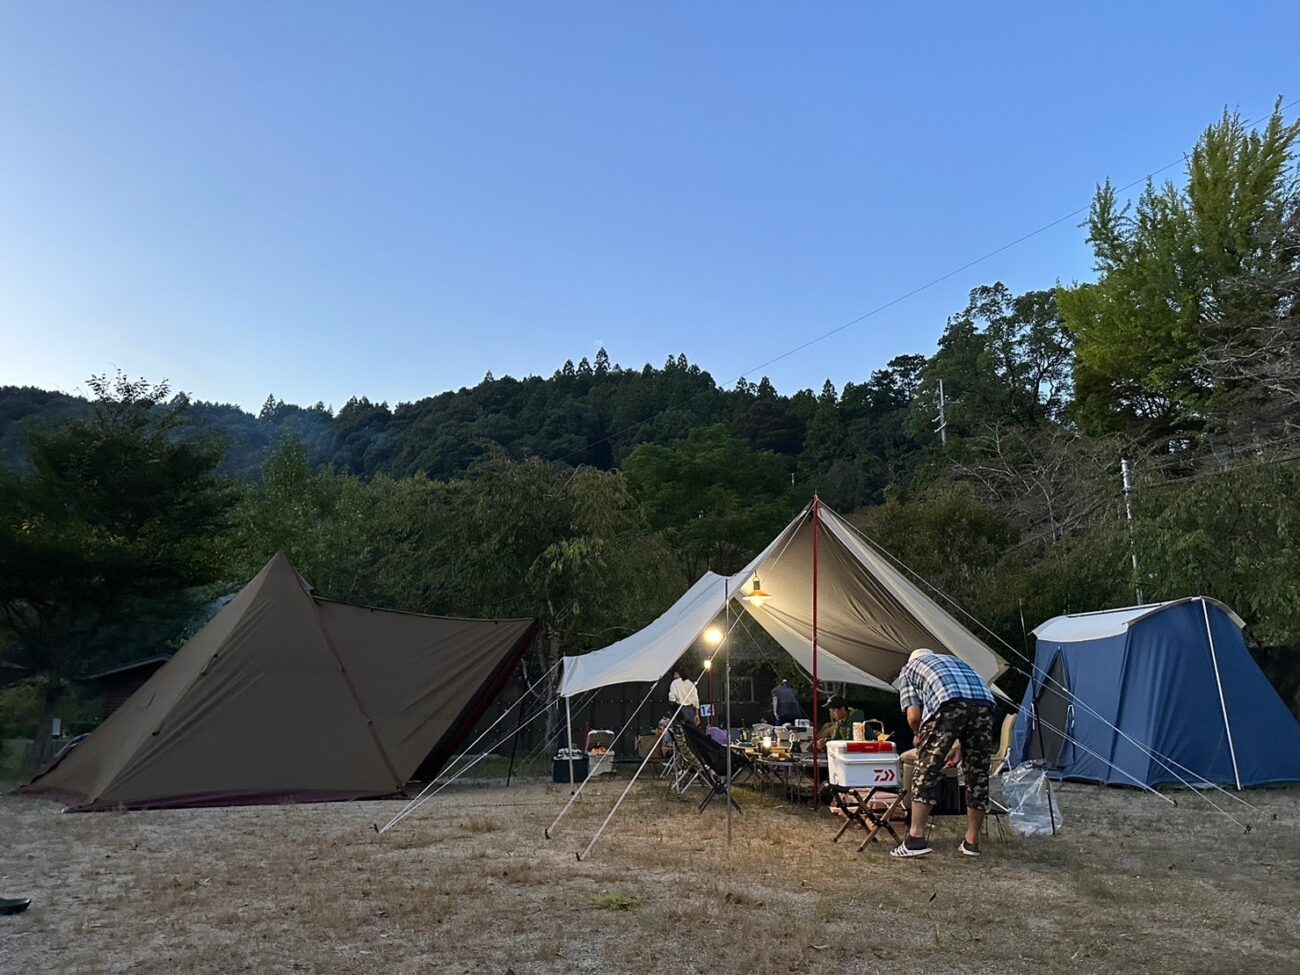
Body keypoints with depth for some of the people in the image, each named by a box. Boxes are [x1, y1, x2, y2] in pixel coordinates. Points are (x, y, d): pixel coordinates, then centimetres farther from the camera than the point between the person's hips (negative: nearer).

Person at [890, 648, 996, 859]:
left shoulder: (909, 669, 29)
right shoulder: (955, 661, 42)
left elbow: (913, 716, 13)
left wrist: (921, 736, 32)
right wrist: (961, 745, 35)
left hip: (948, 703, -5)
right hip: (984, 702, 5)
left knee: (926, 769, 2)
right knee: (977, 774, 15)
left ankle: (916, 838, -1)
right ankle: (971, 842, 23)